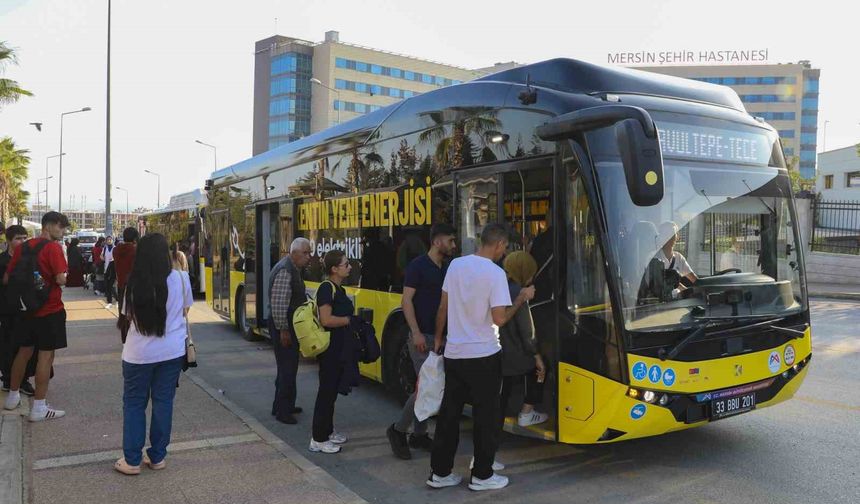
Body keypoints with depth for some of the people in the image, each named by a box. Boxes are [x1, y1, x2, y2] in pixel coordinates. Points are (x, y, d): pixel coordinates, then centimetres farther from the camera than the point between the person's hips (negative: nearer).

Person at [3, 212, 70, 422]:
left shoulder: (23, 246, 7)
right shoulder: (53, 247, -14)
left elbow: (7, 279, 12)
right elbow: (61, 279, -22)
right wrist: (67, 276, -1)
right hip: (50, 310, -7)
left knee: (24, 351, 21)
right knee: (46, 355, -1)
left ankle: (12, 396, 34)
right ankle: (39, 407, 2)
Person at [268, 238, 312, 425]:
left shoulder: (294, 269, 11)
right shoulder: (284, 271, -20)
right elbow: (278, 304, -25)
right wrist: (283, 330, -23)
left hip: (290, 326, 10)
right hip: (283, 327, -10)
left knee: (289, 367, 18)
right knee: (287, 368, -4)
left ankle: (284, 405, 31)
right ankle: (282, 411, 6)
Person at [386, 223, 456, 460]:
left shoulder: (447, 268, 12)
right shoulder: (418, 266, -9)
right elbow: (406, 301, -13)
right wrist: (416, 332, -22)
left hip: (440, 335, 8)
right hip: (422, 336, -8)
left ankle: (419, 434, 23)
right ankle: (398, 430, 7)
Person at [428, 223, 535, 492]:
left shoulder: (455, 264, 3)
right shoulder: (495, 273, -14)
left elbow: (443, 307, 9)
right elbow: (499, 319, -16)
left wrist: (438, 338, 20)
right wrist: (521, 298, -2)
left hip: (454, 353, 6)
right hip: (483, 355, -6)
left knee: (449, 413, 13)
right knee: (485, 416, 8)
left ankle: (440, 472, 20)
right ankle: (482, 475, 17)